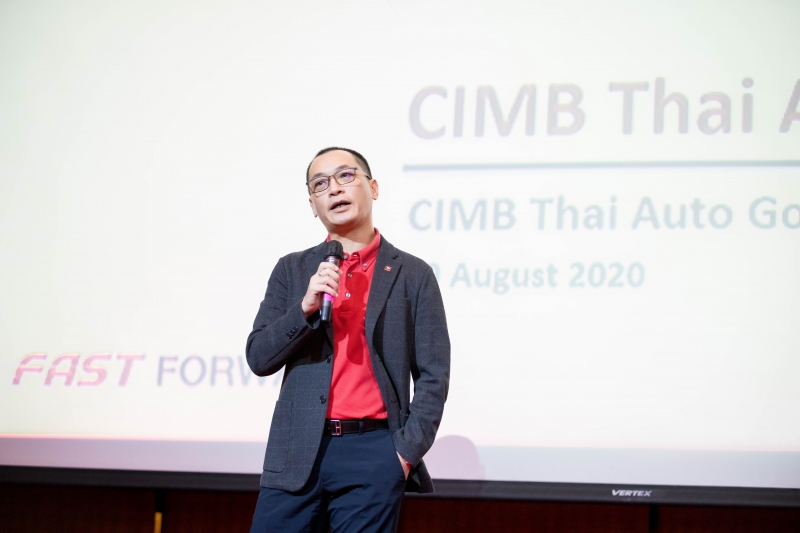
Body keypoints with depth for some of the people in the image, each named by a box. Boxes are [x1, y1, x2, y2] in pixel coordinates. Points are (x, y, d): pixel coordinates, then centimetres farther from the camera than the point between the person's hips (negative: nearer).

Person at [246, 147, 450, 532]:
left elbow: (433, 375, 3)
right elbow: (258, 358, 5)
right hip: (297, 456, 2)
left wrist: (406, 451, -7)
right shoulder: (292, 270, 12)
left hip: (372, 456, -2)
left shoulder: (413, 275, 5)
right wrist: (306, 306, -10)